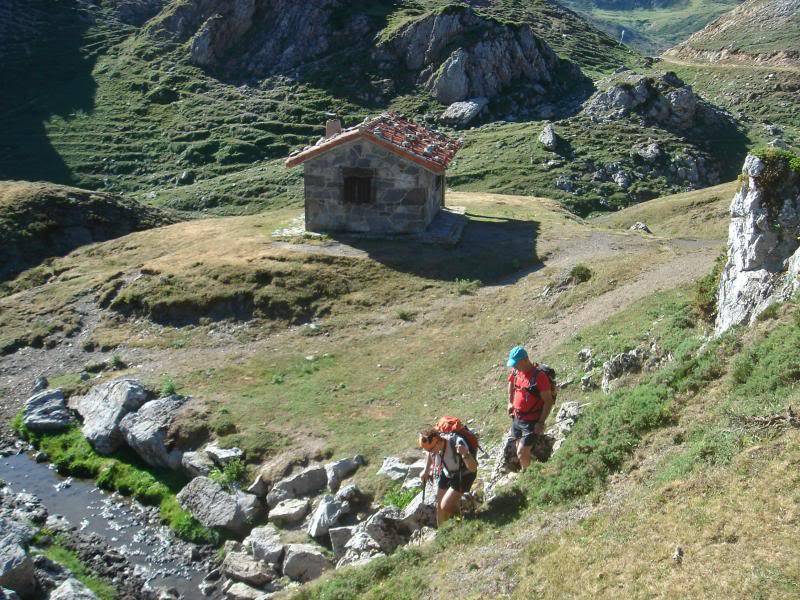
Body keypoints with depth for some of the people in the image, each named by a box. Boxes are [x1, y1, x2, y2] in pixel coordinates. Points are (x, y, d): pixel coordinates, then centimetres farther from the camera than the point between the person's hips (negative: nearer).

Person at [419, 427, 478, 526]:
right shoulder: (432, 444, -23)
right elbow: (430, 455, 5)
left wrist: (465, 454, -60)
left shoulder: (457, 443, -39)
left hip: (463, 476, -5)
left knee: (445, 506, -13)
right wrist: (426, 471, 11)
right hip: (446, 473, 5)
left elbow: (473, 468, -42)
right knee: (439, 505, 10)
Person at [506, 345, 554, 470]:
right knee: (519, 449, 16)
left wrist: (541, 422, -18)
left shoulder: (539, 376, -22)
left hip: (532, 421, -7)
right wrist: (510, 402, 19)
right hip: (517, 418, 7)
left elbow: (548, 401, -18)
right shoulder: (516, 371, -2)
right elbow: (511, 382, 23)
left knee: (522, 452, -8)